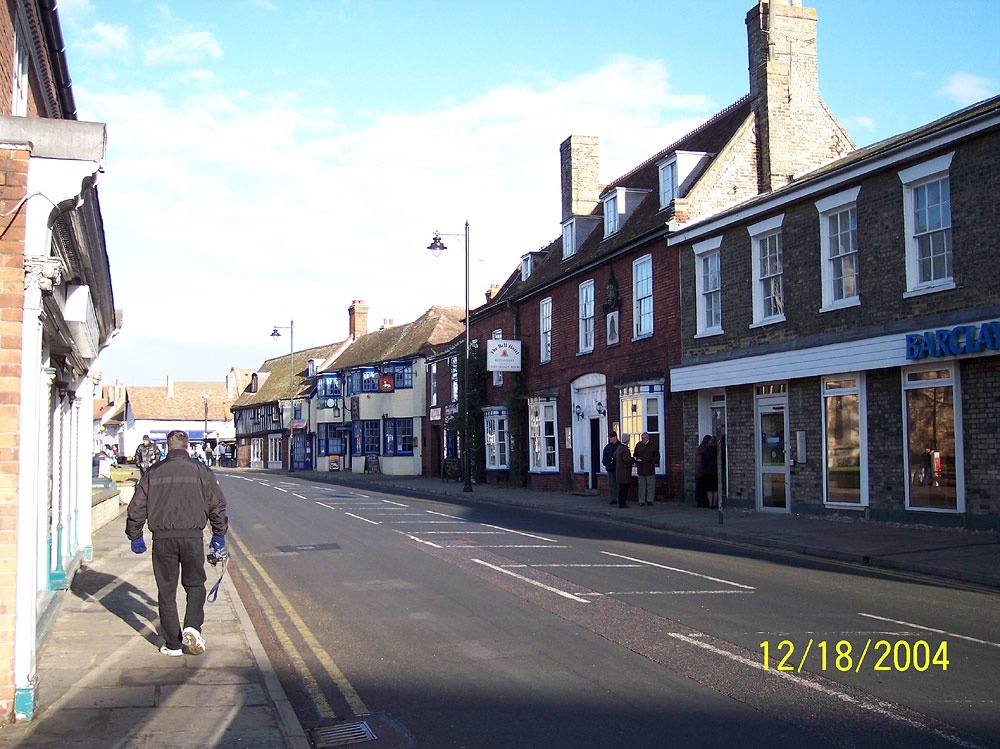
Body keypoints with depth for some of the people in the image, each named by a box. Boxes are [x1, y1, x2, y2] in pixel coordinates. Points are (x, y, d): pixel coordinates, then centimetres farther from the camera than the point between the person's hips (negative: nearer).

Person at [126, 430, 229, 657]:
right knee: (195, 584, 15)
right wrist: (219, 536, 15)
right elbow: (217, 505, 5)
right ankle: (193, 626, -8)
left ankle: (173, 644, 11)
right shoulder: (201, 471, 4)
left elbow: (136, 508, 8)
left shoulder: (153, 472, 7)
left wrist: (135, 537, 19)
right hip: (192, 536, 0)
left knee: (166, 590, 9)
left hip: (162, 538, 1)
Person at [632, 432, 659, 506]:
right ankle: (641, 501, 9)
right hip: (641, 469, 2)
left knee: (650, 486, 1)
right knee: (641, 486, 5)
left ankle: (649, 500, 9)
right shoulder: (638, 445, 9)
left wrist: (653, 463, -6)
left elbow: (657, 456, 5)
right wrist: (636, 461, 0)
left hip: (650, 469, -2)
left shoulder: (652, 446, 0)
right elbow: (635, 455, 19)